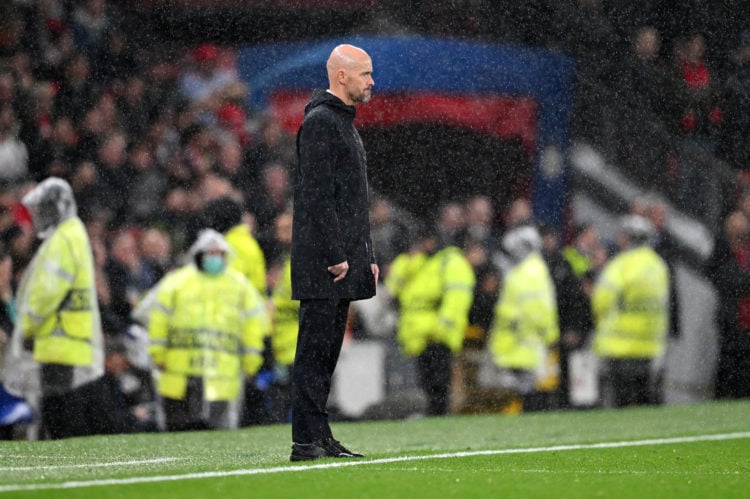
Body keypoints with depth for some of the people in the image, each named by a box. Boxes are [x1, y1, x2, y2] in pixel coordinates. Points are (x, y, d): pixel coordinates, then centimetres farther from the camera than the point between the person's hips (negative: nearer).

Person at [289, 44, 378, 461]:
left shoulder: (345, 122, 21)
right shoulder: (320, 121, -12)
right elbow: (318, 195, -18)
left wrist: (368, 255, 19)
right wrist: (336, 255, -20)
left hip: (345, 260, 10)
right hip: (323, 259, -10)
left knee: (327, 350, 11)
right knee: (315, 350, -9)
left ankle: (320, 438, 14)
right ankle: (308, 440, -8)